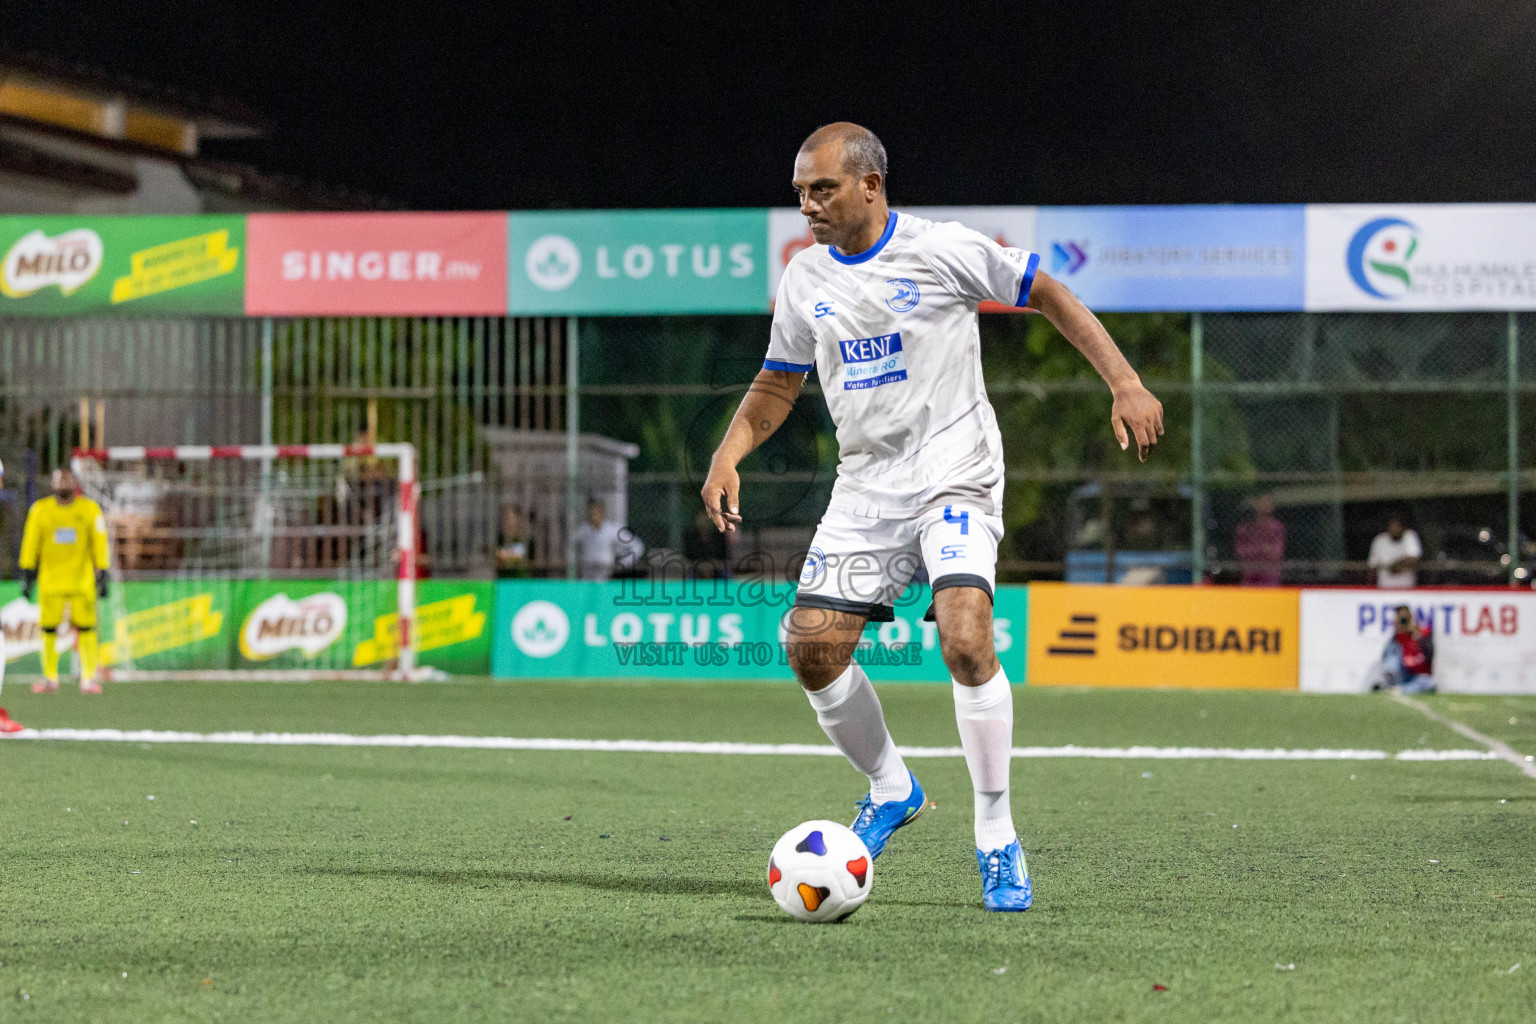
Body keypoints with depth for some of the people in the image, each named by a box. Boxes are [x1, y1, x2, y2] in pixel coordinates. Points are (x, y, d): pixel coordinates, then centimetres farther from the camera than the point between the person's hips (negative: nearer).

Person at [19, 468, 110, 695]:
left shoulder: (89, 509, -2)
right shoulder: (41, 510, -1)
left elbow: (99, 543, 3)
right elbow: (31, 542, 6)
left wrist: (102, 575, 0)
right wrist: (27, 574, 5)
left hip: (82, 580, -1)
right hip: (50, 580, 1)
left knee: (85, 629, -4)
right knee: (49, 628, 1)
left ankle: (88, 678, 4)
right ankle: (50, 678, 13)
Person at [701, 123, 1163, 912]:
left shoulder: (943, 251, -9)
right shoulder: (805, 277, 7)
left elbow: (1047, 294, 0)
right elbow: (777, 386, 17)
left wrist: (1125, 383, -7)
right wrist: (728, 455, -1)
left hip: (956, 478, -5)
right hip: (864, 486, 6)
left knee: (966, 641, -24)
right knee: (811, 645, -5)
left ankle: (998, 841, -11)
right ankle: (890, 790, 21)